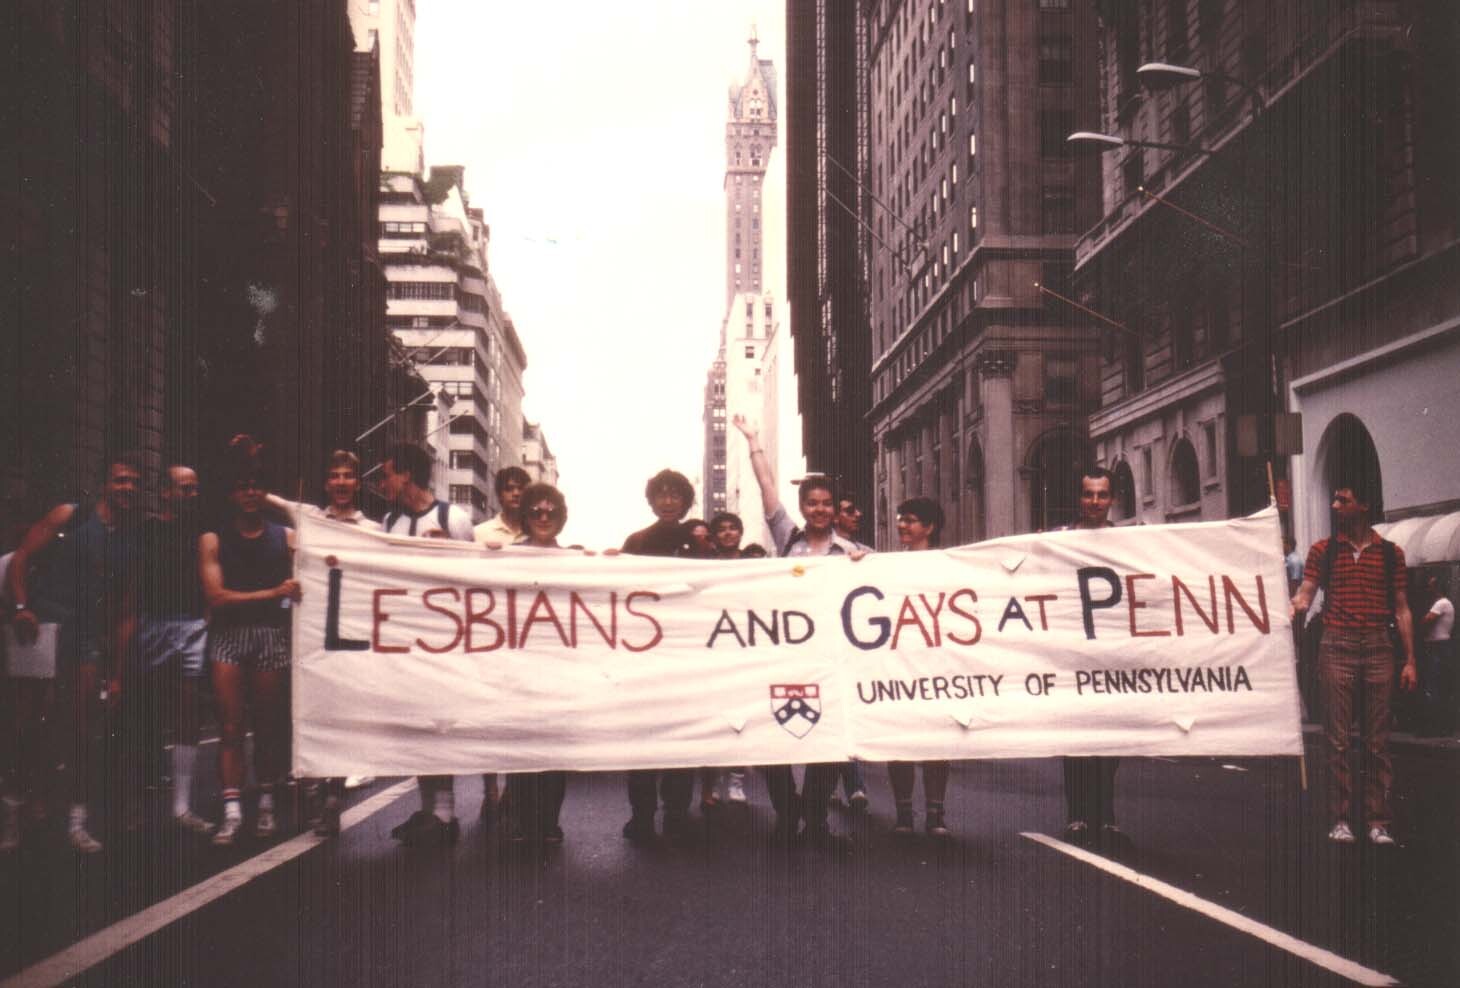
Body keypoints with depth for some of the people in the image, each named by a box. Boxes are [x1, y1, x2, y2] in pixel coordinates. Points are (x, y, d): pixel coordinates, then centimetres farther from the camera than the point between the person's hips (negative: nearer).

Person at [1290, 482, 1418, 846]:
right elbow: (1305, 595, 0)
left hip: (1378, 648, 1)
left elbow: (1402, 610, 9)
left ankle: (1378, 821, 7)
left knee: (1377, 739, 2)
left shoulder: (1390, 553, 8)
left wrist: (1410, 661, 4)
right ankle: (1341, 819, 4)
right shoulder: (1323, 550, 7)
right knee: (1338, 737, -1)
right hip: (1337, 647, 0)